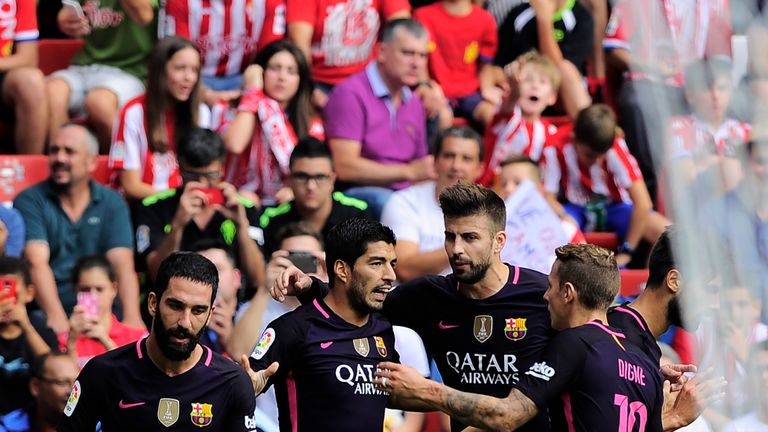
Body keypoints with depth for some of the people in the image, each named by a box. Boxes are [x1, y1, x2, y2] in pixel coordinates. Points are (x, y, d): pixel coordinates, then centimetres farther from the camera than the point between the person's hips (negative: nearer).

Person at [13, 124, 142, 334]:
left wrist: (131, 318, -23)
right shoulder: (30, 201, 3)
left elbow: (122, 264, -4)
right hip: (45, 311, -1)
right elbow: (37, 263, -12)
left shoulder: (112, 204, 10)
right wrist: (56, 317, -30)